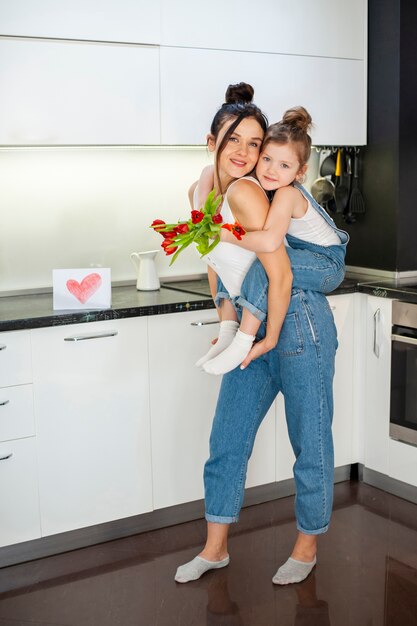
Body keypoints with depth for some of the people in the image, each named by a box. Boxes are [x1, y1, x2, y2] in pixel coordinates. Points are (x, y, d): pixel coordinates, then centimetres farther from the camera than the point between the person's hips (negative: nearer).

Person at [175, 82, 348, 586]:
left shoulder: (244, 192, -18)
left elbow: (280, 275, -21)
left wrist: (270, 339, -11)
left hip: (297, 326, -8)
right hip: (253, 334, 9)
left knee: (310, 444, 7)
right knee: (226, 440, 12)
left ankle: (307, 546, 27)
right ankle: (215, 549, 28)